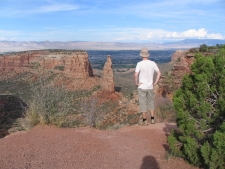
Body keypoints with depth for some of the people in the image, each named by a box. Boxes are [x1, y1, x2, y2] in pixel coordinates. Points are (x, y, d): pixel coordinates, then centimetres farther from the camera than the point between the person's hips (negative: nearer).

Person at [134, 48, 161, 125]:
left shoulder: (139, 64, -13)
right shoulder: (153, 63, 0)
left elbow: (136, 75, -23)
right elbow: (159, 73, 3)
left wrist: (136, 83, -8)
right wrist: (155, 83, 7)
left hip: (142, 87, -4)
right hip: (150, 87, 4)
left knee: (143, 104, 5)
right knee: (151, 102, 17)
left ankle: (144, 120, 10)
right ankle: (152, 119, 20)